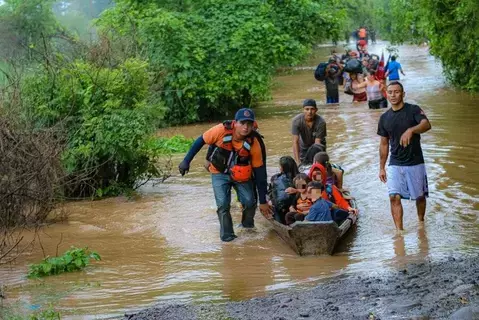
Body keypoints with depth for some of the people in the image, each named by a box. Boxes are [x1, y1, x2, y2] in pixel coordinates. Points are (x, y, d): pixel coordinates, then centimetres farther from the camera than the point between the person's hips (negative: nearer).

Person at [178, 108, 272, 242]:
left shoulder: (254, 143, -25)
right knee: (223, 205, -12)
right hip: (219, 173, -1)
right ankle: (227, 236, 6)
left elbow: (260, 173, -15)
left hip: (241, 174, 1)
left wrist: (263, 201, -11)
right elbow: (201, 141, -13)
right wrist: (186, 161, -11)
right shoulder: (222, 130, -30)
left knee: (249, 202, -8)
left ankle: (247, 226, 23)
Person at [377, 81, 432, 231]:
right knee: (394, 197, -12)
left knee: (420, 196, 10)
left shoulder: (413, 110, -6)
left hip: (415, 163, -2)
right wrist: (382, 168, 13)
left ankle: (421, 222, 34)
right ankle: (399, 230, -11)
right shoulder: (384, 118, 7)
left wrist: (411, 130, -46)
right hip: (395, 164, 2)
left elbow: (426, 124, -26)